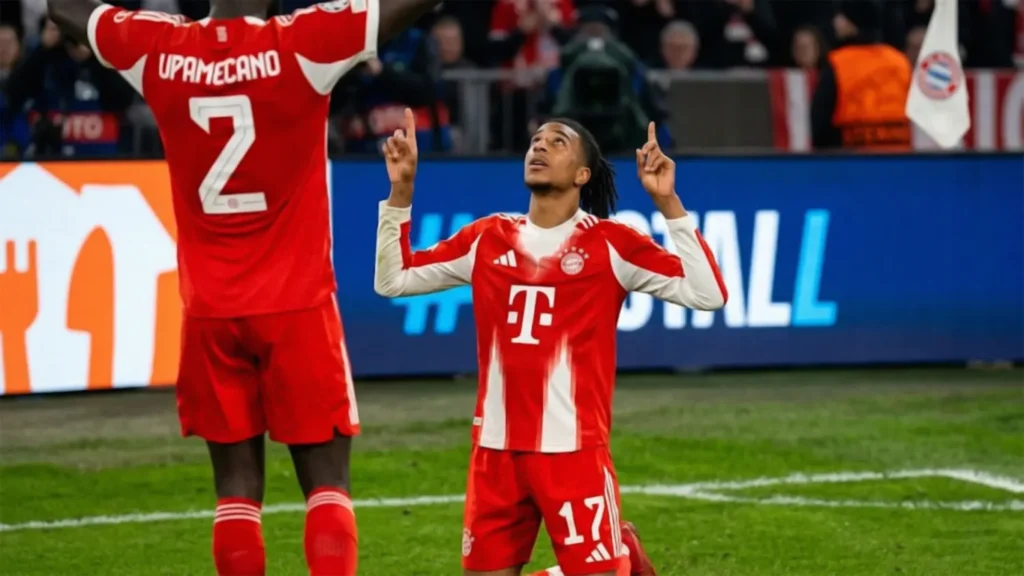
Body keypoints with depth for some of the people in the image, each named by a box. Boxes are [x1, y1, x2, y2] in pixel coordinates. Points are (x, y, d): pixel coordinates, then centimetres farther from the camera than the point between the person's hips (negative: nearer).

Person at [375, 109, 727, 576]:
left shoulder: (609, 243, -2)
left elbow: (707, 294, -9)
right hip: (495, 448, 4)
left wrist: (668, 203, -14)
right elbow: (392, 280, 14)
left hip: (574, 448, -4)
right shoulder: (487, 238, 10)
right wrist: (400, 191, 7)